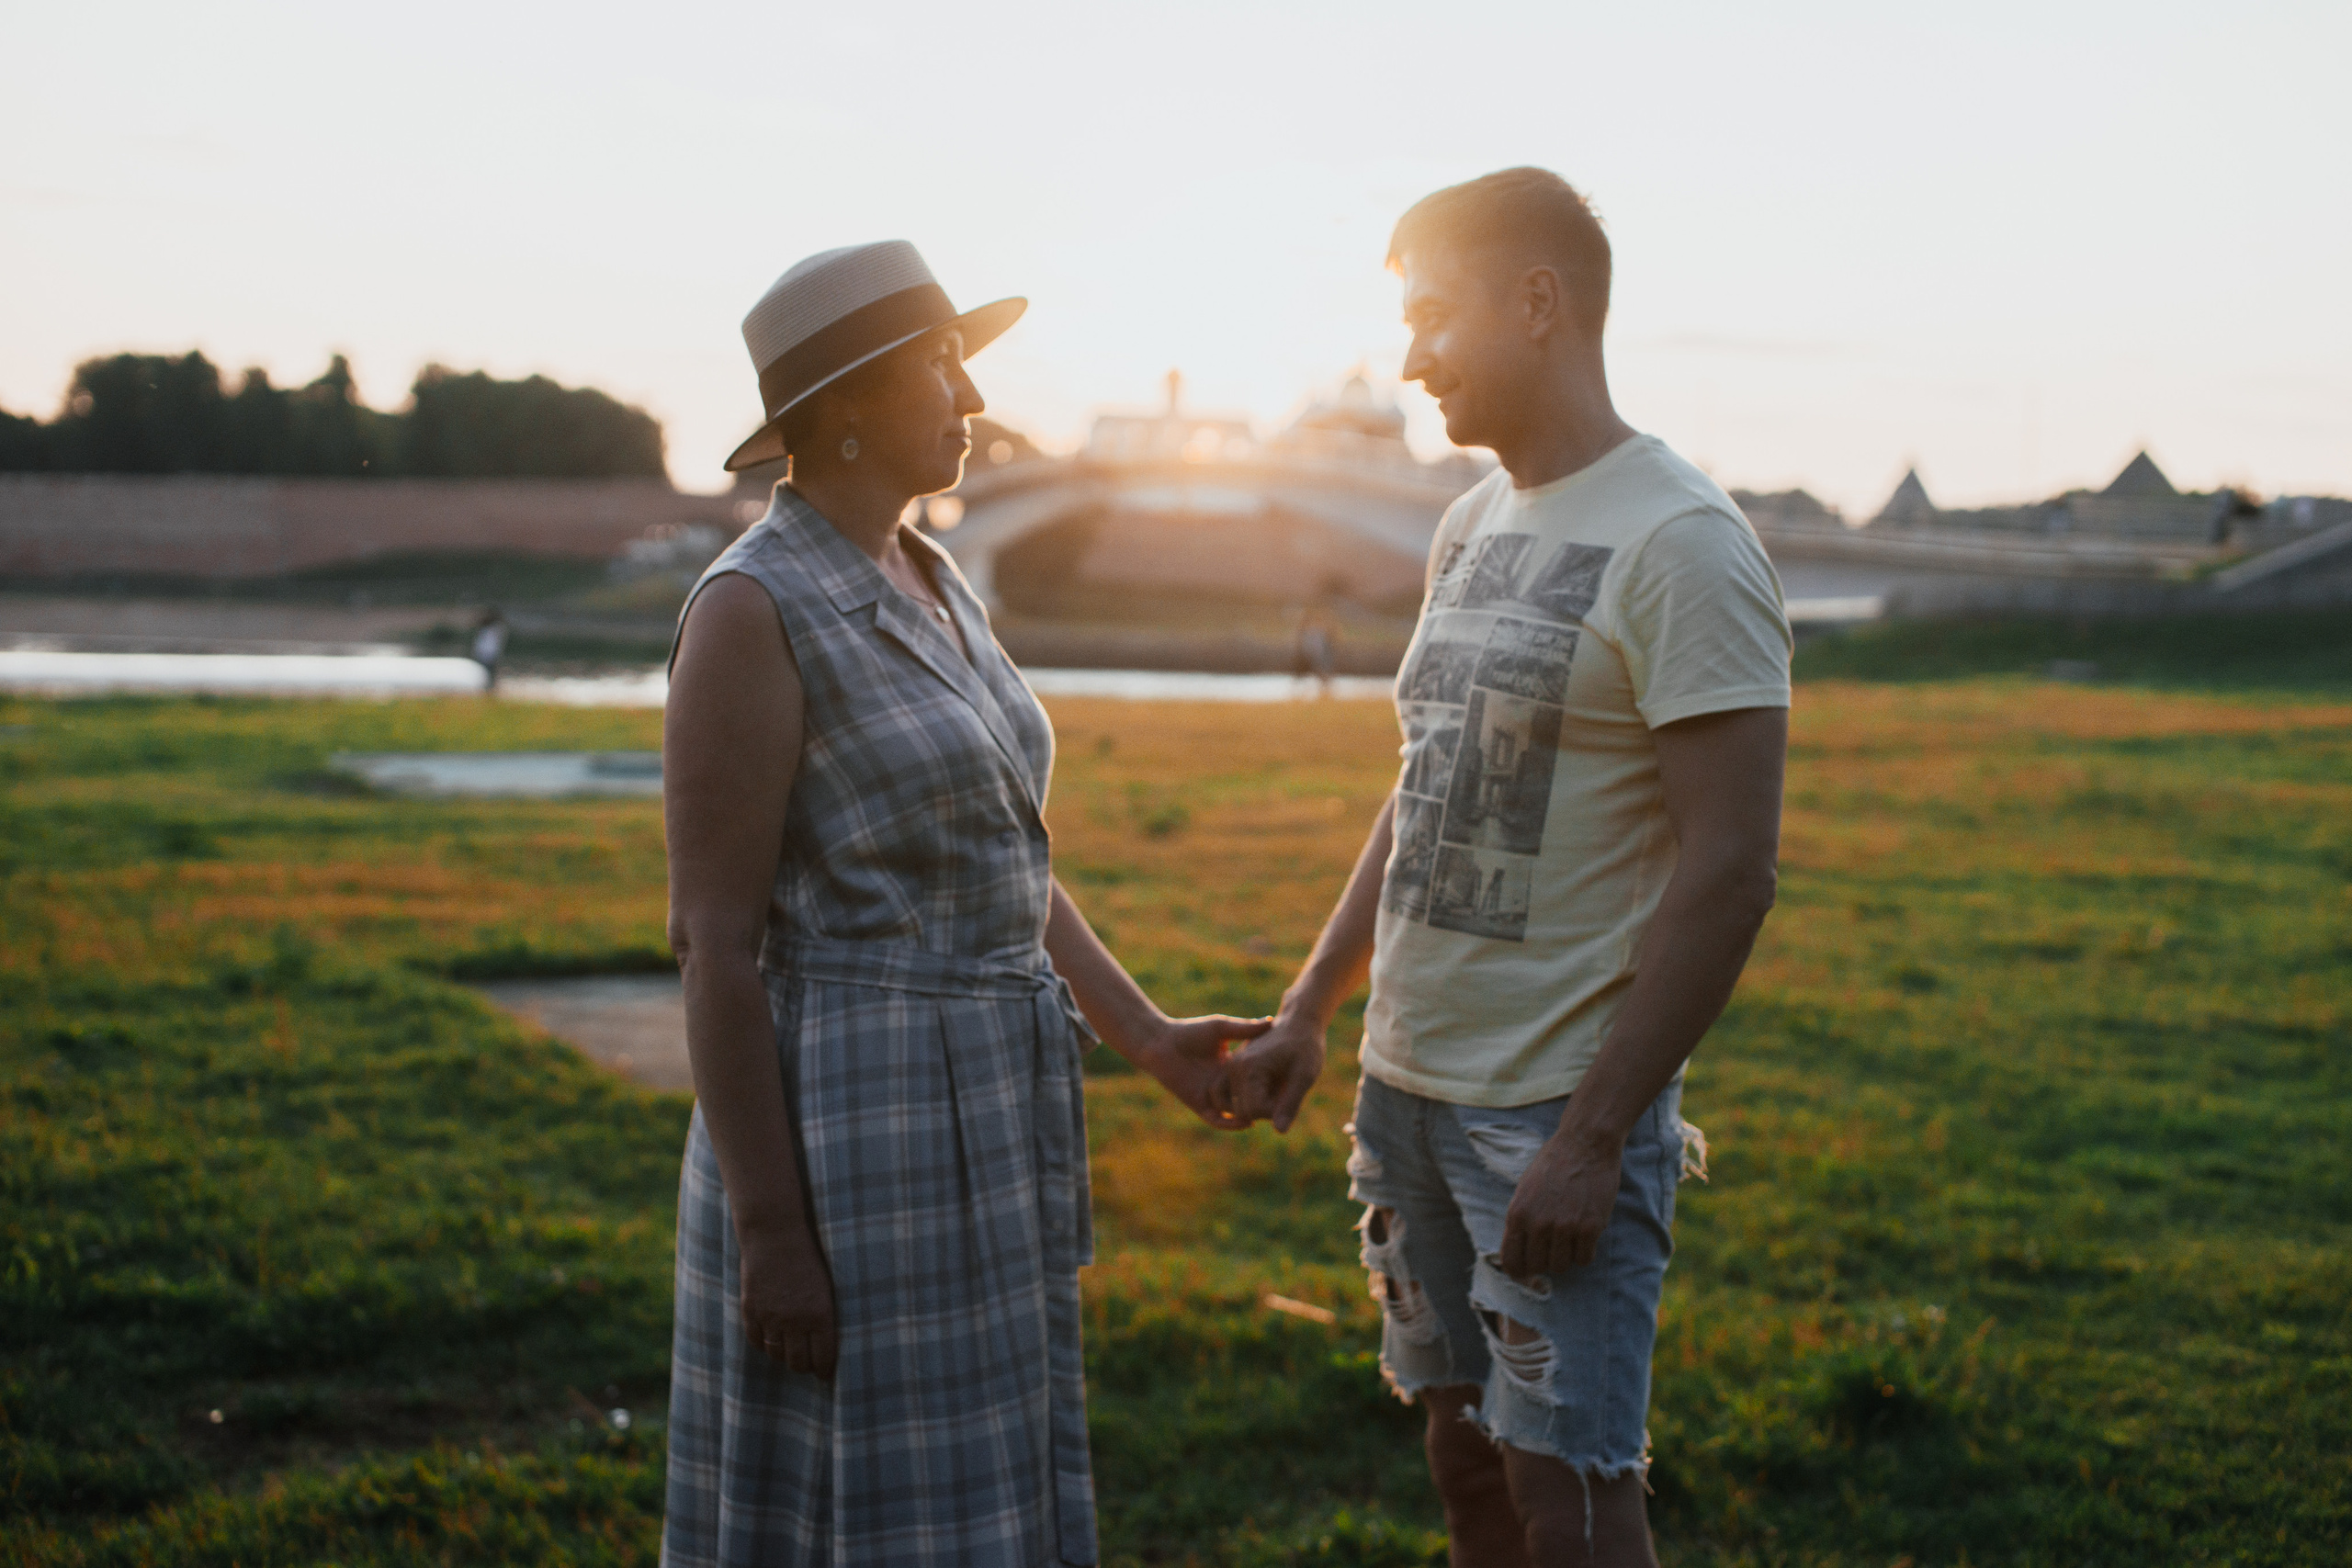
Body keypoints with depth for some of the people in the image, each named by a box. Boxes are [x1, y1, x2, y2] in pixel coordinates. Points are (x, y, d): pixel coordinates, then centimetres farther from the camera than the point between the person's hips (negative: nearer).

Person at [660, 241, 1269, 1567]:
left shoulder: (937, 589, 11)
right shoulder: (753, 610, -16)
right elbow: (716, 941, -17)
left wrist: (1148, 1038, 11)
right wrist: (771, 1233, -18)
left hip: (977, 1117, 9)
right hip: (846, 1127, -9)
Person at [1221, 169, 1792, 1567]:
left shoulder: (1683, 547, -14)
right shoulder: (1474, 527, 12)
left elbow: (1728, 876, -18)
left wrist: (1591, 1139, -21)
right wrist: (1307, 1016, 17)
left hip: (1561, 1105, -8)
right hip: (1411, 1085, 8)